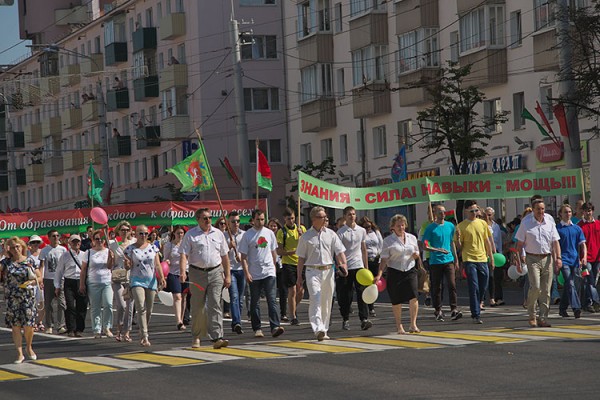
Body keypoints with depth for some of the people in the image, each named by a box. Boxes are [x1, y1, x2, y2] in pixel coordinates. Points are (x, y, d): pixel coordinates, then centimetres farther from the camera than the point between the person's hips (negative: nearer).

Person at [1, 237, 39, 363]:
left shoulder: (30, 261, 5)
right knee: (15, 326, 0)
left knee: (28, 325, -3)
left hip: (28, 297, 0)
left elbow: (39, 278, 9)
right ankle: (20, 354, 6)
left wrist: (33, 281, -10)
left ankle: (29, 347, 25)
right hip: (12, 299, 0)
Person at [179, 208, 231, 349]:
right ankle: (196, 337, 21)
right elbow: (184, 255, -5)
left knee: (215, 305, -9)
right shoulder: (190, 235, 2)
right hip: (197, 273, -1)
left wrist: (227, 275, 13)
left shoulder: (218, 234, 11)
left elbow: (224, 256, 16)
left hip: (216, 273, 1)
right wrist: (183, 272, -20)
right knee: (198, 307, 6)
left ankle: (217, 338, -17)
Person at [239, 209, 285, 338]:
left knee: (272, 300, -10)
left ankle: (275, 327, -17)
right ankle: (257, 329, 14)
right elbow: (243, 256, -3)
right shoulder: (247, 235, -2)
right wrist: (246, 273, -10)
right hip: (254, 274, -1)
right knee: (255, 302, 7)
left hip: (269, 273, 1)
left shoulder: (269, 233, 7)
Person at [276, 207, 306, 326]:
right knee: (292, 291, -7)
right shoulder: (282, 232, -4)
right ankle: (293, 317, 1)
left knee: (301, 290, 6)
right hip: (288, 264, -4)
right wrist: (292, 251, -21)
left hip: (301, 262, 4)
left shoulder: (301, 228, 7)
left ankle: (293, 309, 30)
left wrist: (301, 235, -11)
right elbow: (279, 251, -7)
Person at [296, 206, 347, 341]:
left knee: (327, 302, 8)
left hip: (328, 271, 3)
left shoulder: (331, 234, 9)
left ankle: (324, 329, 20)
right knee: (315, 300, -16)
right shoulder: (306, 237, 3)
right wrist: (299, 277, 3)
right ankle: (318, 329, -27)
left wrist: (344, 264, -15)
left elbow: (340, 252, 5)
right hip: (312, 271, -3)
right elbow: (301, 258, 7)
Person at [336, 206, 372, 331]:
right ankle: (345, 320, 14)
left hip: (358, 266, 3)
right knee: (345, 296, 3)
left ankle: (364, 319, -14)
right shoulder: (341, 232, -3)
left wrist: (366, 267, 15)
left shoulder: (362, 231, 10)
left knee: (362, 293, -9)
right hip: (345, 267, -2)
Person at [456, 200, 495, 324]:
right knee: (474, 289, -6)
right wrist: (458, 239, -22)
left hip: (482, 259, 4)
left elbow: (487, 241, 17)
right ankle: (476, 315, -5)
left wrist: (491, 257, 16)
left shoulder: (482, 223, 10)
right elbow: (459, 246, -1)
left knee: (483, 287, 8)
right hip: (469, 260, -4)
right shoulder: (461, 226, -2)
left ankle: (476, 308, 28)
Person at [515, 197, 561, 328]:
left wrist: (558, 257, -4)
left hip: (547, 258, 3)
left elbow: (555, 241, 8)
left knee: (546, 290, 1)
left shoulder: (549, 221, 7)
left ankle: (542, 318, 6)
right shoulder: (526, 222, 0)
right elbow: (520, 243, 3)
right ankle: (532, 316, 0)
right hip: (532, 259, -3)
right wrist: (519, 260, -1)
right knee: (535, 287, -16)